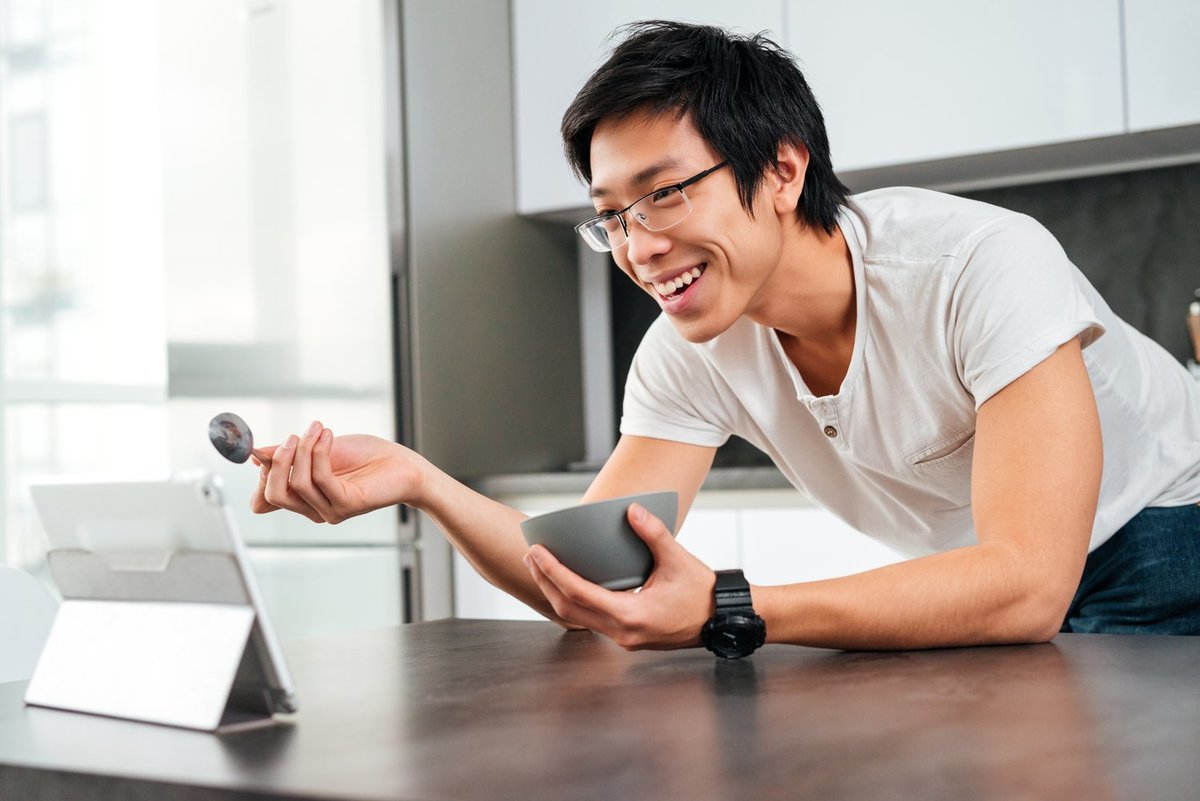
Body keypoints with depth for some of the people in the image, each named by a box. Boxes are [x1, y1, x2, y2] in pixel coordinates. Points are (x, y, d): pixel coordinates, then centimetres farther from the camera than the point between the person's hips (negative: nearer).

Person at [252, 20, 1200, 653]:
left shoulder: (985, 264, -30)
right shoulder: (688, 356, -12)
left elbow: (1026, 586, -38)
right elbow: (593, 581, -16)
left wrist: (727, 612, -48)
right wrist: (417, 480, -32)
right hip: (979, 581, 5)